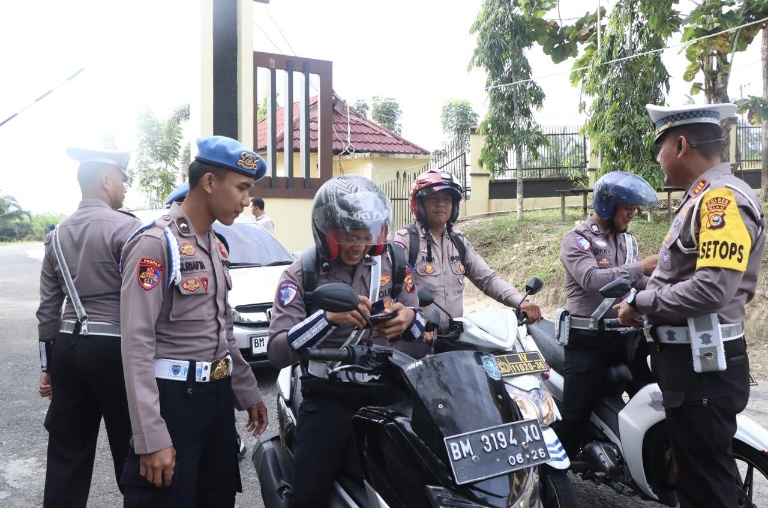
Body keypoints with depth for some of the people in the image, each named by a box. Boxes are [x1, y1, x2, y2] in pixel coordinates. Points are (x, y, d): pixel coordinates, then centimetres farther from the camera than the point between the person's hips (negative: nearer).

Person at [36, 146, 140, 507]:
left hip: (68, 347, 7)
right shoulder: (126, 227, -11)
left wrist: (48, 363, 18)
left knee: (66, 455, 13)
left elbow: (48, 307, 12)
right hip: (114, 349, -6)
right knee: (130, 451, 7)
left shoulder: (58, 234, 10)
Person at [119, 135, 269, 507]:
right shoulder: (156, 243, -15)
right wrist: (151, 437, -24)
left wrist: (248, 392, 18)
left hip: (218, 395, 8)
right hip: (172, 397, -8)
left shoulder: (216, 245, 11)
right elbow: (137, 343, -20)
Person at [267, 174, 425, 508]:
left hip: (387, 394, 3)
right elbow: (277, 352, -14)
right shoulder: (302, 274, -3)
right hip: (328, 399, -2)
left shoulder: (392, 264, 5)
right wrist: (329, 316, -27)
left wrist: (410, 320, -14)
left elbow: (420, 334, 10)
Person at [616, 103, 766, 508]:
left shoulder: (723, 198, -17)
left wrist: (640, 303, -17)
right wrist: (641, 300, 6)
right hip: (686, 357, 10)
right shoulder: (700, 198, 15)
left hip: (703, 365, -10)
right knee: (691, 474, 21)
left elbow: (712, 289, -28)